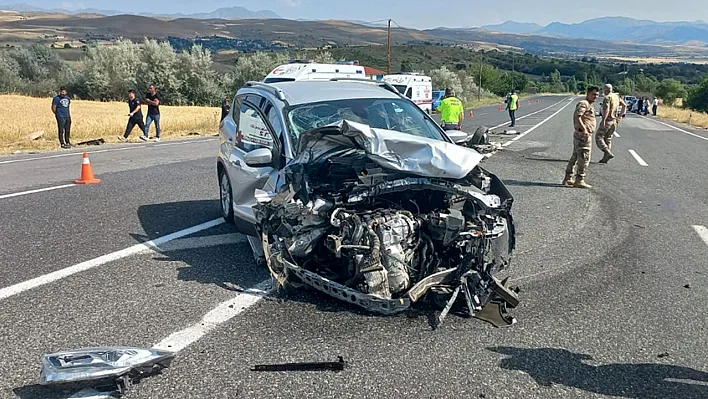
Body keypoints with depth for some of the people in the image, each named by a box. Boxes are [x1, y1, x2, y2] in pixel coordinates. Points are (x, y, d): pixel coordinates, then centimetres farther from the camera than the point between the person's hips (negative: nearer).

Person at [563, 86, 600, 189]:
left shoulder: (590, 105, 20)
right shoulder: (583, 104, -13)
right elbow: (577, 117, -26)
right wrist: (584, 129, -34)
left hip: (584, 134, 11)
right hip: (583, 135, -11)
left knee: (575, 157, 15)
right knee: (584, 158, -8)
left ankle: (568, 178, 23)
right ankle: (579, 181, -4)